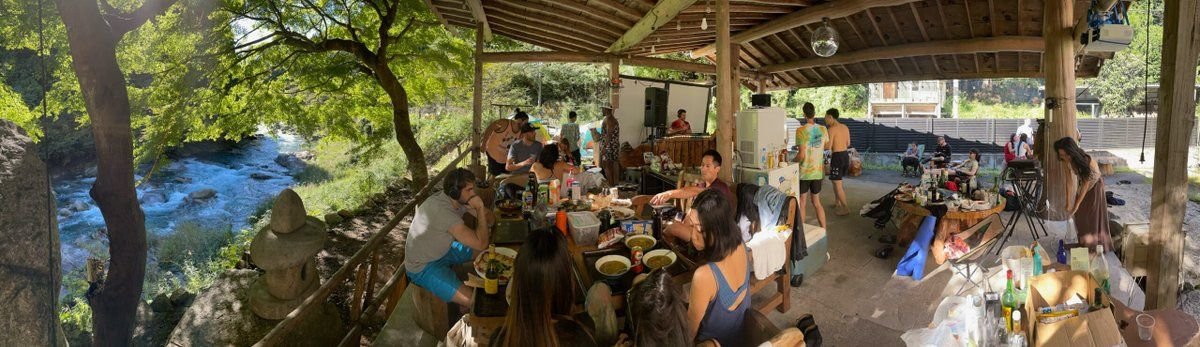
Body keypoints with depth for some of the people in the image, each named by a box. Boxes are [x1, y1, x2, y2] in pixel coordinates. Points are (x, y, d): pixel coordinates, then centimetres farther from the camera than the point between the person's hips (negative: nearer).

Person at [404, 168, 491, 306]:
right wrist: (480, 208, -27)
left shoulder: (459, 200, -8)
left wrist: (479, 206, -20)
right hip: (423, 266, -9)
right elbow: (481, 243, -32)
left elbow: (489, 221, 1)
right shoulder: (443, 211, -35)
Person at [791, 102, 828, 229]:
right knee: (816, 202, 16)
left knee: (802, 203, 7)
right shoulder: (823, 129, 0)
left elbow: (801, 155, -19)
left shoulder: (801, 130, -16)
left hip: (804, 172, -5)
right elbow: (827, 146, 20)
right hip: (818, 172, 5)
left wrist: (792, 161, -1)